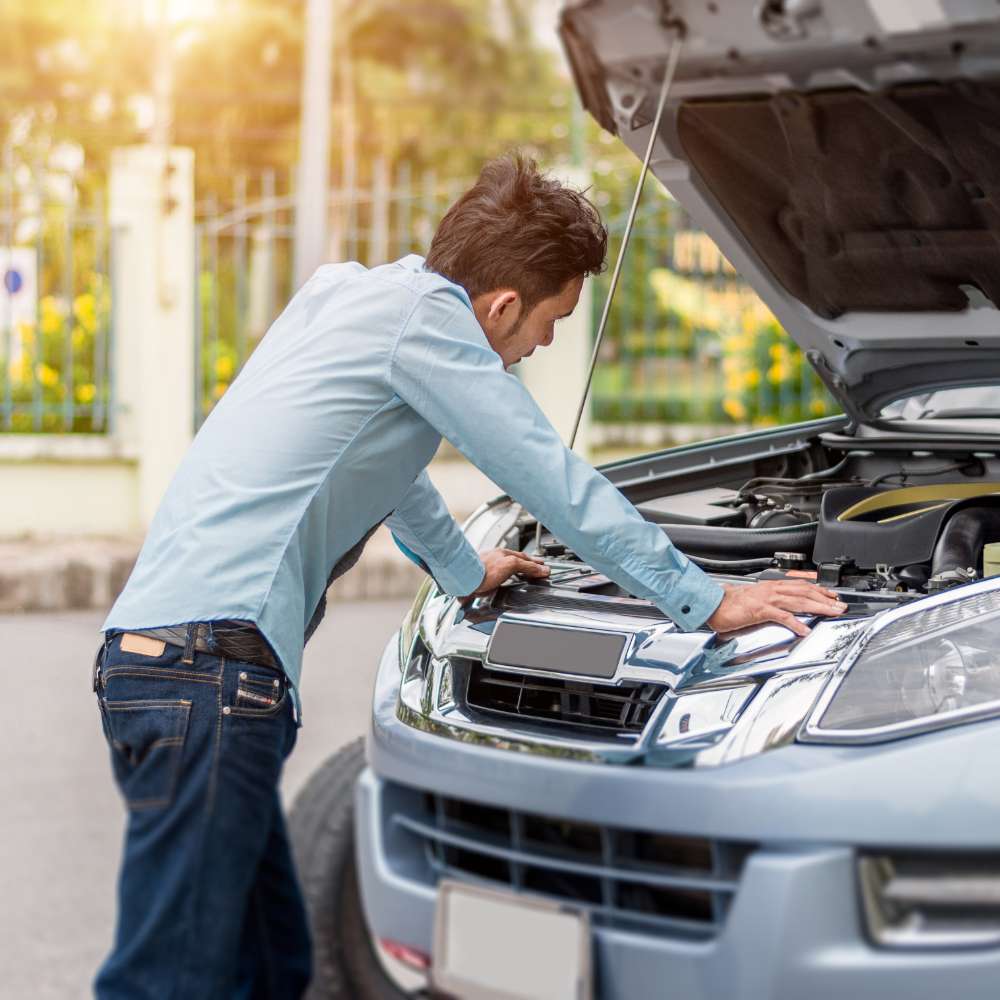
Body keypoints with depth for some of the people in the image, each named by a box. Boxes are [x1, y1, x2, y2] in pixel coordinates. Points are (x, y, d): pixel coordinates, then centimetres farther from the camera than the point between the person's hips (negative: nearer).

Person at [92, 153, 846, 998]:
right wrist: (706, 601, 3)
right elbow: (555, 480, -5)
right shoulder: (423, 313, -7)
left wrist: (464, 568, 52)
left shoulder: (344, 292, 20)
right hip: (212, 665, -10)